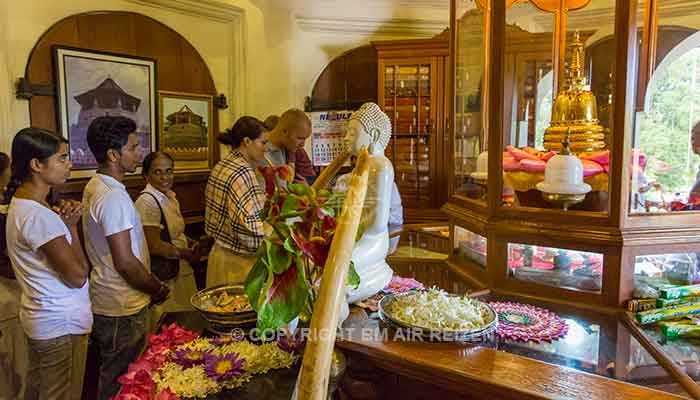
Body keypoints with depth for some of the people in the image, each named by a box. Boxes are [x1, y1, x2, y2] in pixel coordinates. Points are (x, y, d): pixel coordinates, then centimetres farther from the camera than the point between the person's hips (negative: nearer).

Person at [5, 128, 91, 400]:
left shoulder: (22, 202, 6)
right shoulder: (38, 215, -24)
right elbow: (77, 276, -23)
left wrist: (63, 217, -8)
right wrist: (71, 225, -14)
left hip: (40, 317, 10)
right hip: (61, 325, -10)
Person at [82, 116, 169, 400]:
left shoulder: (95, 186, 8)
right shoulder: (114, 197, -24)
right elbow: (125, 261, -25)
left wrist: (149, 281, 13)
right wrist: (157, 289, -9)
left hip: (106, 300, 10)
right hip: (123, 306, -10)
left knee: (112, 376, 23)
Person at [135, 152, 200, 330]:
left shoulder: (170, 196, 10)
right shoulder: (147, 202, -17)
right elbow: (154, 246, -22)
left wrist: (191, 243, 2)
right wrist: (187, 254, -11)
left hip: (182, 272, 9)